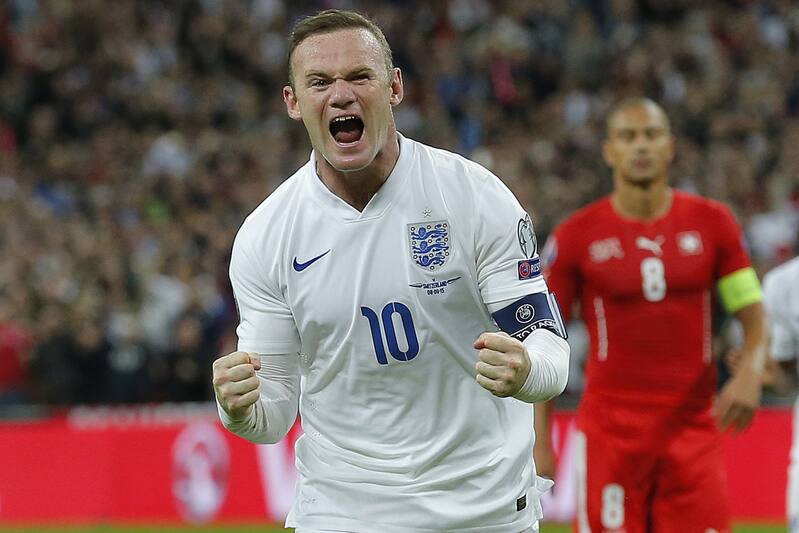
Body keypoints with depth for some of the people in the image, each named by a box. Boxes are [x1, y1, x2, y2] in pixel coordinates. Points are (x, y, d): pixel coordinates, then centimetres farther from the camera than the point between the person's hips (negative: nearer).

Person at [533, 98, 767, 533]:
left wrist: (750, 371, -13)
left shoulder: (712, 223, 5)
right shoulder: (577, 236, 0)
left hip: (693, 428, 2)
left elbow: (753, 316, 9)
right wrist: (538, 440, -1)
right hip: (609, 428, -1)